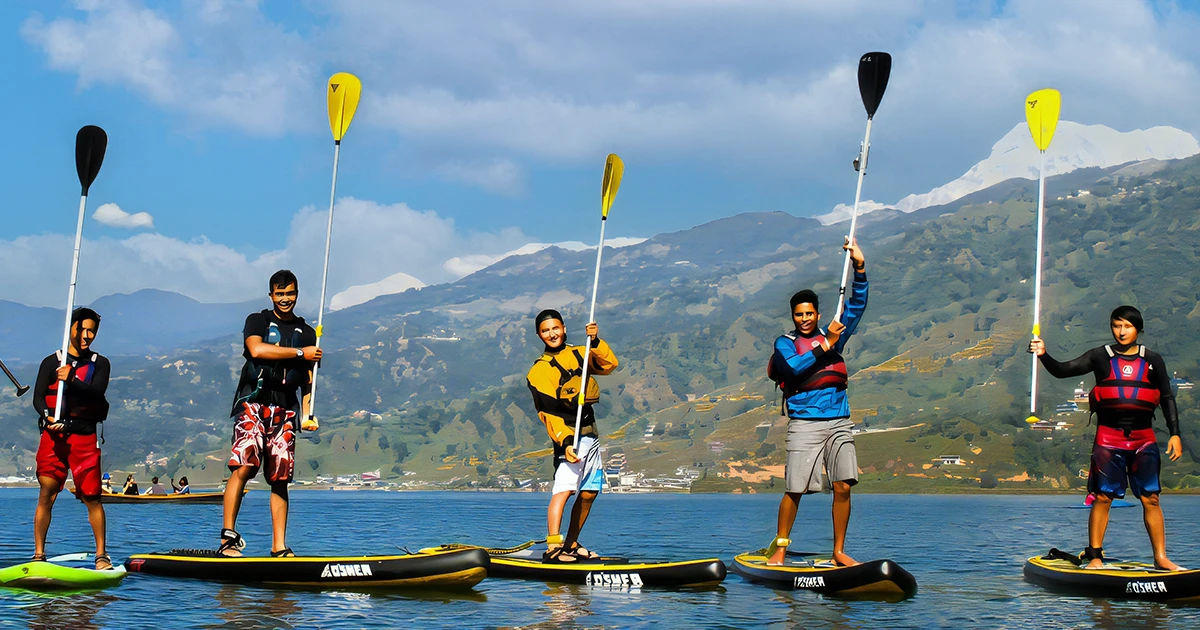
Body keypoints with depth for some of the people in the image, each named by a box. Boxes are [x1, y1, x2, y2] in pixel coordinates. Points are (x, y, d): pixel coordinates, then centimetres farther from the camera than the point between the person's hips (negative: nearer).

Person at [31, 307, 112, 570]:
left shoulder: (100, 364, 10)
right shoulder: (51, 362, 10)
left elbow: (97, 393, -8)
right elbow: (38, 397, 0)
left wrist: (72, 381, -26)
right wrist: (48, 416, -20)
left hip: (85, 436, 0)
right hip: (53, 435, 0)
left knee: (92, 497, -3)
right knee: (46, 494, -5)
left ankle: (101, 554, 5)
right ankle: (39, 555, 0)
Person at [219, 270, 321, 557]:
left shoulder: (307, 333, 20)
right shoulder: (257, 321, 10)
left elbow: (308, 380, 16)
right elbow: (256, 349, -11)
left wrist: (308, 414, 0)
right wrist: (300, 353, -7)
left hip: (285, 409, 3)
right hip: (254, 401, -3)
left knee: (280, 479, 0)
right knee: (243, 466, -20)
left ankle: (279, 547, 1)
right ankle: (228, 536, -21)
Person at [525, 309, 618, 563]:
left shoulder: (578, 354, 14)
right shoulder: (539, 371, -4)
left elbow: (609, 365, -1)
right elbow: (548, 412, -13)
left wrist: (596, 342, -16)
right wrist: (565, 441, -26)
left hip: (590, 435, 6)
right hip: (569, 437, -6)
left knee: (589, 493, 8)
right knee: (563, 489, -20)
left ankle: (571, 545, 18)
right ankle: (552, 547, -27)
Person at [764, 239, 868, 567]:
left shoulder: (833, 335, 16)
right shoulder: (784, 343, 6)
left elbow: (856, 306, 12)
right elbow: (795, 367, -13)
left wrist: (860, 268, 2)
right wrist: (825, 345, -11)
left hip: (839, 422, 4)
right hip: (805, 423, -3)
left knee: (843, 487, -4)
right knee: (795, 489, -6)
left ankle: (839, 552, 5)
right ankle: (779, 547, 7)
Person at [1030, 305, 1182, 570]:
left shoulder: (1152, 360, 9)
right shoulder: (1100, 356, 6)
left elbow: (1167, 398, 13)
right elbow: (1063, 371, 0)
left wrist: (1175, 434, 5)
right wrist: (1044, 355, -19)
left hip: (1143, 438, 1)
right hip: (1108, 437, -1)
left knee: (1151, 498, 0)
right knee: (1102, 497, -3)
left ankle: (1161, 557, 6)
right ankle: (1094, 555, 2)